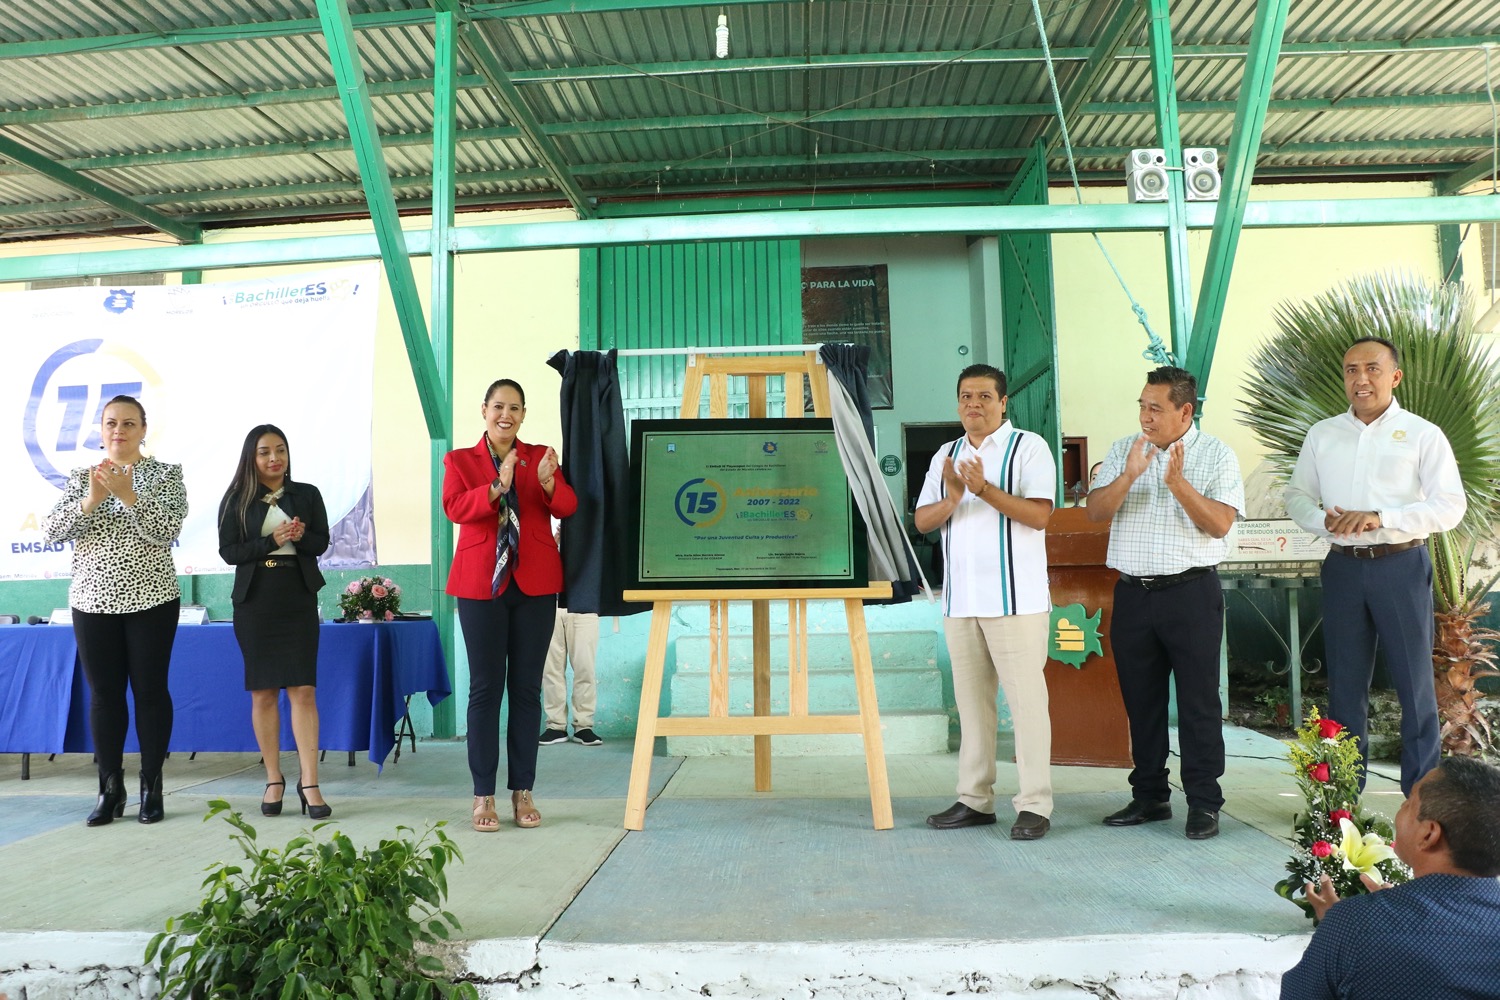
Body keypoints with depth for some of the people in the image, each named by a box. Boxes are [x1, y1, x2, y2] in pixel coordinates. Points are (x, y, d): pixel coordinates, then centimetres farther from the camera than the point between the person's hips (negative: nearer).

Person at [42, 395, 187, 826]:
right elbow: (52, 531, -3)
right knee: (104, 694, 6)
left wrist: (128, 495, -24)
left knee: (150, 690, 2)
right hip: (93, 601, 3)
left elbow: (167, 531, -13)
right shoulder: (82, 477, 8)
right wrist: (91, 499, -18)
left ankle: (152, 788, 12)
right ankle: (110, 790, 16)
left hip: (150, 600, -3)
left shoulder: (166, 474, 0)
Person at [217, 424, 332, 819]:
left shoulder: (307, 494, 6)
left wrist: (300, 537, -18)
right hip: (254, 601, 0)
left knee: (303, 689, -7)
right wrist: (272, 541, -17)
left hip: (298, 598, 0)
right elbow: (228, 551, -3)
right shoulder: (236, 499, 4)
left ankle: (309, 783, -5)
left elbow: (321, 543, 3)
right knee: (263, 693, 5)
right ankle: (273, 780, 16)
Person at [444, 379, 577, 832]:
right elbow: (454, 508, -10)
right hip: (481, 583, -1)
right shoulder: (459, 460, 8)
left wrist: (549, 481, -24)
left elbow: (568, 507, -4)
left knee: (526, 687, 4)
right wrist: (497, 486, -25)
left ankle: (523, 792, 12)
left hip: (534, 583, 1)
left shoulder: (540, 456, 10)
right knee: (485, 687, 1)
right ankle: (483, 795, 7)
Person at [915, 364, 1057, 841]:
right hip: (959, 599, 6)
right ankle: (975, 800, 18)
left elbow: (1039, 515, -12)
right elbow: (922, 520, 10)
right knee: (971, 700, 10)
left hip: (1015, 598, -5)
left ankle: (1034, 806, 3)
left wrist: (984, 489, -22)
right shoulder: (946, 455, 16)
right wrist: (952, 499, -10)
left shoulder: (1029, 447, -1)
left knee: (1026, 700, -3)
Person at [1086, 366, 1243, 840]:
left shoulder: (1216, 455, 1)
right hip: (1132, 592, 4)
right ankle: (1149, 795, 23)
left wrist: (1178, 482, -20)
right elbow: (1095, 511, 0)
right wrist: (1130, 475, -15)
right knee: (1140, 698, 11)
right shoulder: (1123, 451, 10)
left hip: (1191, 591, -3)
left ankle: (1204, 801, 11)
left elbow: (1220, 523, -10)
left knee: (1198, 701, 1)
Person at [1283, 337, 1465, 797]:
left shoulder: (1423, 435, -1)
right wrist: (1324, 521, -9)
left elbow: (1451, 505, -8)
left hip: (1402, 566, -3)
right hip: (1343, 566, 3)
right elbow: (1297, 496, 12)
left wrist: (1380, 517, -20)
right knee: (1344, 684, 10)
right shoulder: (1321, 435, 10)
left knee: (1415, 683, 2)